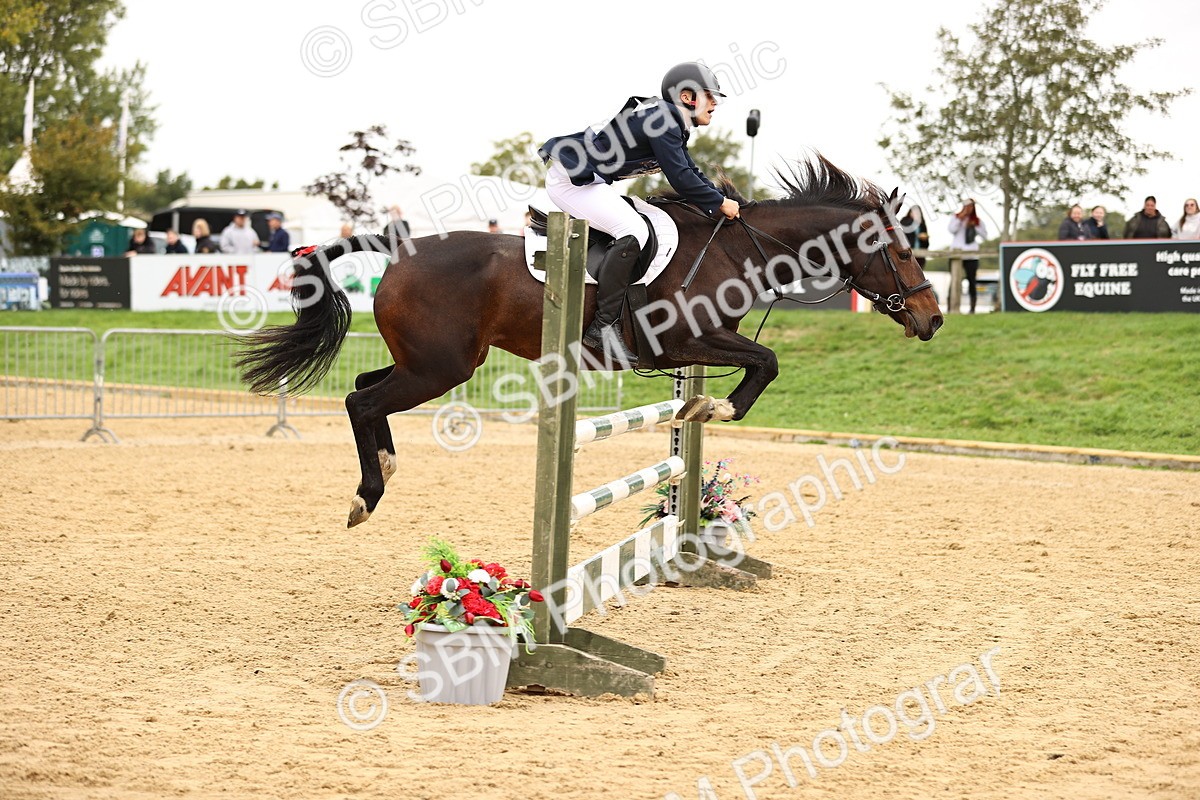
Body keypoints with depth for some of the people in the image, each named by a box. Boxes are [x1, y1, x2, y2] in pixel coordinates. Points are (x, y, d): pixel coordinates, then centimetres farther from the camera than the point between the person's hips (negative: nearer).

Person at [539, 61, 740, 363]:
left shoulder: (672, 124, 15)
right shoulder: (662, 119, -16)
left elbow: (692, 173, 19)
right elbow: (680, 179, -20)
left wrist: (723, 203, 7)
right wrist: (720, 204, -10)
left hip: (585, 180, 11)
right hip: (570, 177, -11)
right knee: (633, 232, -24)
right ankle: (604, 327, -27)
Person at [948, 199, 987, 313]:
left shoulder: (977, 221, 13)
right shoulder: (956, 217, 9)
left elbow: (984, 235, 7)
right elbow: (952, 230, -8)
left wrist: (975, 226, -5)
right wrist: (961, 218, -10)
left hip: (971, 253, 1)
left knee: (971, 280, 0)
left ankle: (972, 307, 3)